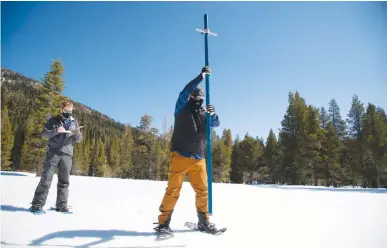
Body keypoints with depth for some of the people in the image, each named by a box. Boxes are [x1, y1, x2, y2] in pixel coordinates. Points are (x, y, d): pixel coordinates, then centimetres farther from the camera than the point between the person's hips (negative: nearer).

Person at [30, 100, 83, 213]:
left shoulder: (74, 122, 13)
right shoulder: (54, 120, 5)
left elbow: (79, 139, 12)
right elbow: (43, 133, 1)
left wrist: (78, 134, -11)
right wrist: (56, 131, -17)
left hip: (67, 154, 3)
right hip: (53, 153, -3)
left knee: (64, 181, 4)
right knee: (46, 179, -5)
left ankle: (61, 205, 11)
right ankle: (37, 204, 3)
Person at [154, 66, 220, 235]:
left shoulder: (204, 113, 15)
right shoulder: (182, 110, 4)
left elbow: (216, 124, 2)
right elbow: (184, 92, -12)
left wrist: (213, 114, -20)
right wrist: (200, 77, -16)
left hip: (198, 159, 4)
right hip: (180, 157, -4)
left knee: (202, 190, 7)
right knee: (173, 190, -5)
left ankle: (204, 221, 20)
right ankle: (163, 223, 4)